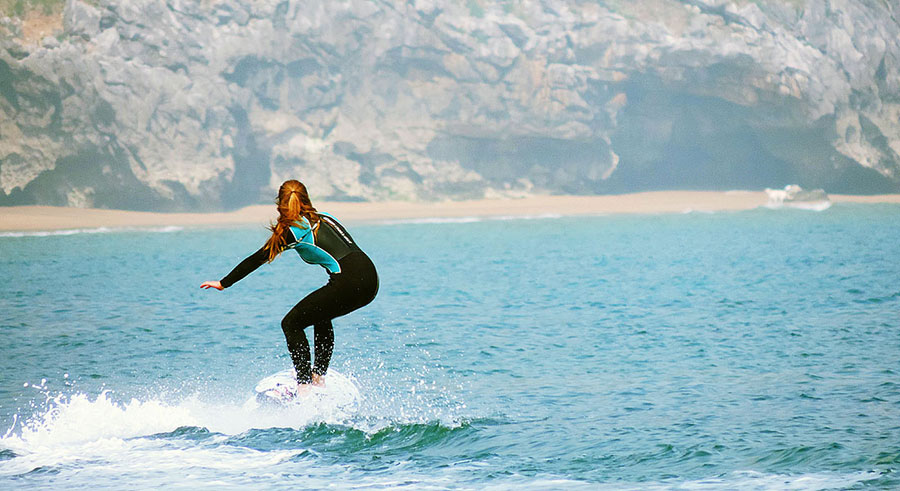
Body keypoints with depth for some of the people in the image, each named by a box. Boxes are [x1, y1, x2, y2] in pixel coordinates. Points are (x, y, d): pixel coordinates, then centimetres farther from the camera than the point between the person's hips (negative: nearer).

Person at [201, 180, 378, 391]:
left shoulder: (292, 230, 2)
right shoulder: (324, 217, 21)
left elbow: (256, 260, 8)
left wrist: (224, 283, 16)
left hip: (349, 283, -8)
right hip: (371, 279, 8)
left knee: (291, 324, 5)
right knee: (320, 316, 32)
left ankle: (305, 387, -3)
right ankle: (319, 378, 28)